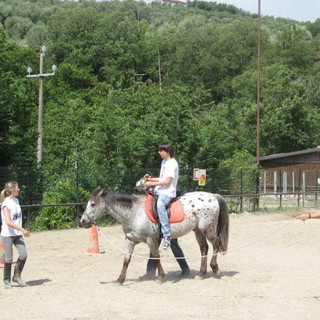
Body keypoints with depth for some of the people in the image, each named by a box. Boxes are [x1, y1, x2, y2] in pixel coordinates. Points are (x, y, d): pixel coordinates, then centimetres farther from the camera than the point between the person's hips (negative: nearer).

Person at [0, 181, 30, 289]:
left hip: (17, 234, 6)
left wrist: (21, 231, 14)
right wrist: (22, 230, -25)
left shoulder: (16, 200, 9)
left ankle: (17, 276, 11)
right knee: (9, 258, -1)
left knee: (23, 254, -6)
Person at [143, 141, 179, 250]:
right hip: (159, 190, 11)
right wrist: (151, 179, 10)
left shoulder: (172, 163, -11)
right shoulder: (164, 162, 19)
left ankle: (167, 236, -41)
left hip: (167, 192, -11)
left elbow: (167, 181, -18)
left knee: (160, 205, -37)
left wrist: (151, 184, -17)